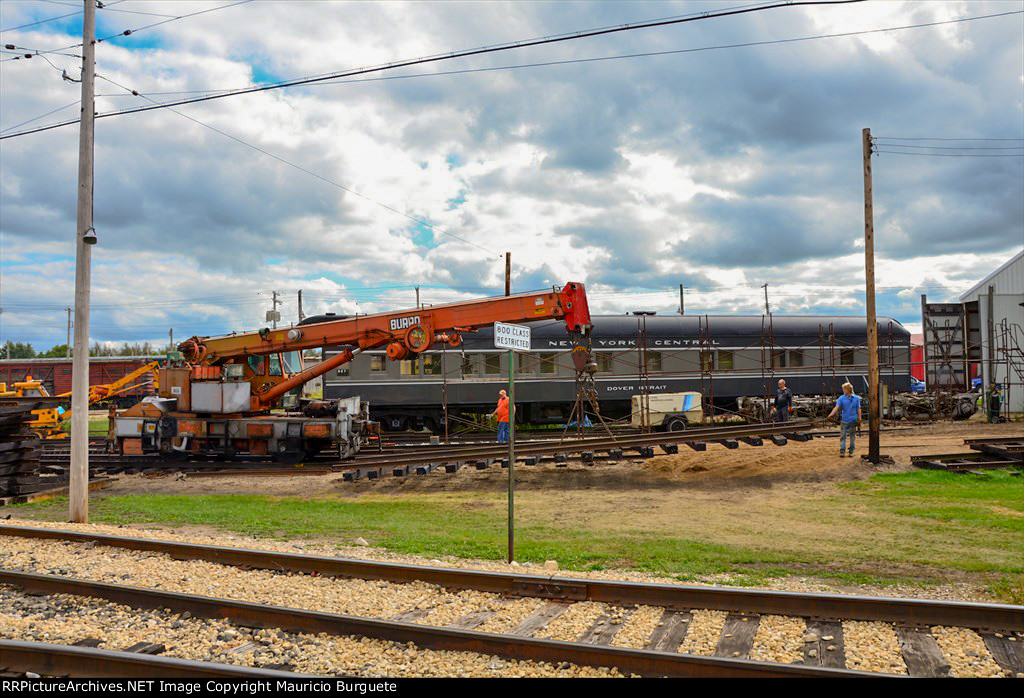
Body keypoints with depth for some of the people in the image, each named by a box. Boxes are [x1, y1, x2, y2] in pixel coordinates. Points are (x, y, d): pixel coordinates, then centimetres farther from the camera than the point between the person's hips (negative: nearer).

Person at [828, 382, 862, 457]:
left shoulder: (856, 398, 4)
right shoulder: (841, 398, 0)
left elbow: (858, 409, 8)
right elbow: (837, 407, -10)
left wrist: (859, 418, 1)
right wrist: (831, 414, -25)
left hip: (853, 420, 1)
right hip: (844, 420, -1)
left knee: (852, 436, 7)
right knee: (842, 436, -3)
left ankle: (851, 451, 16)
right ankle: (841, 451, 0)